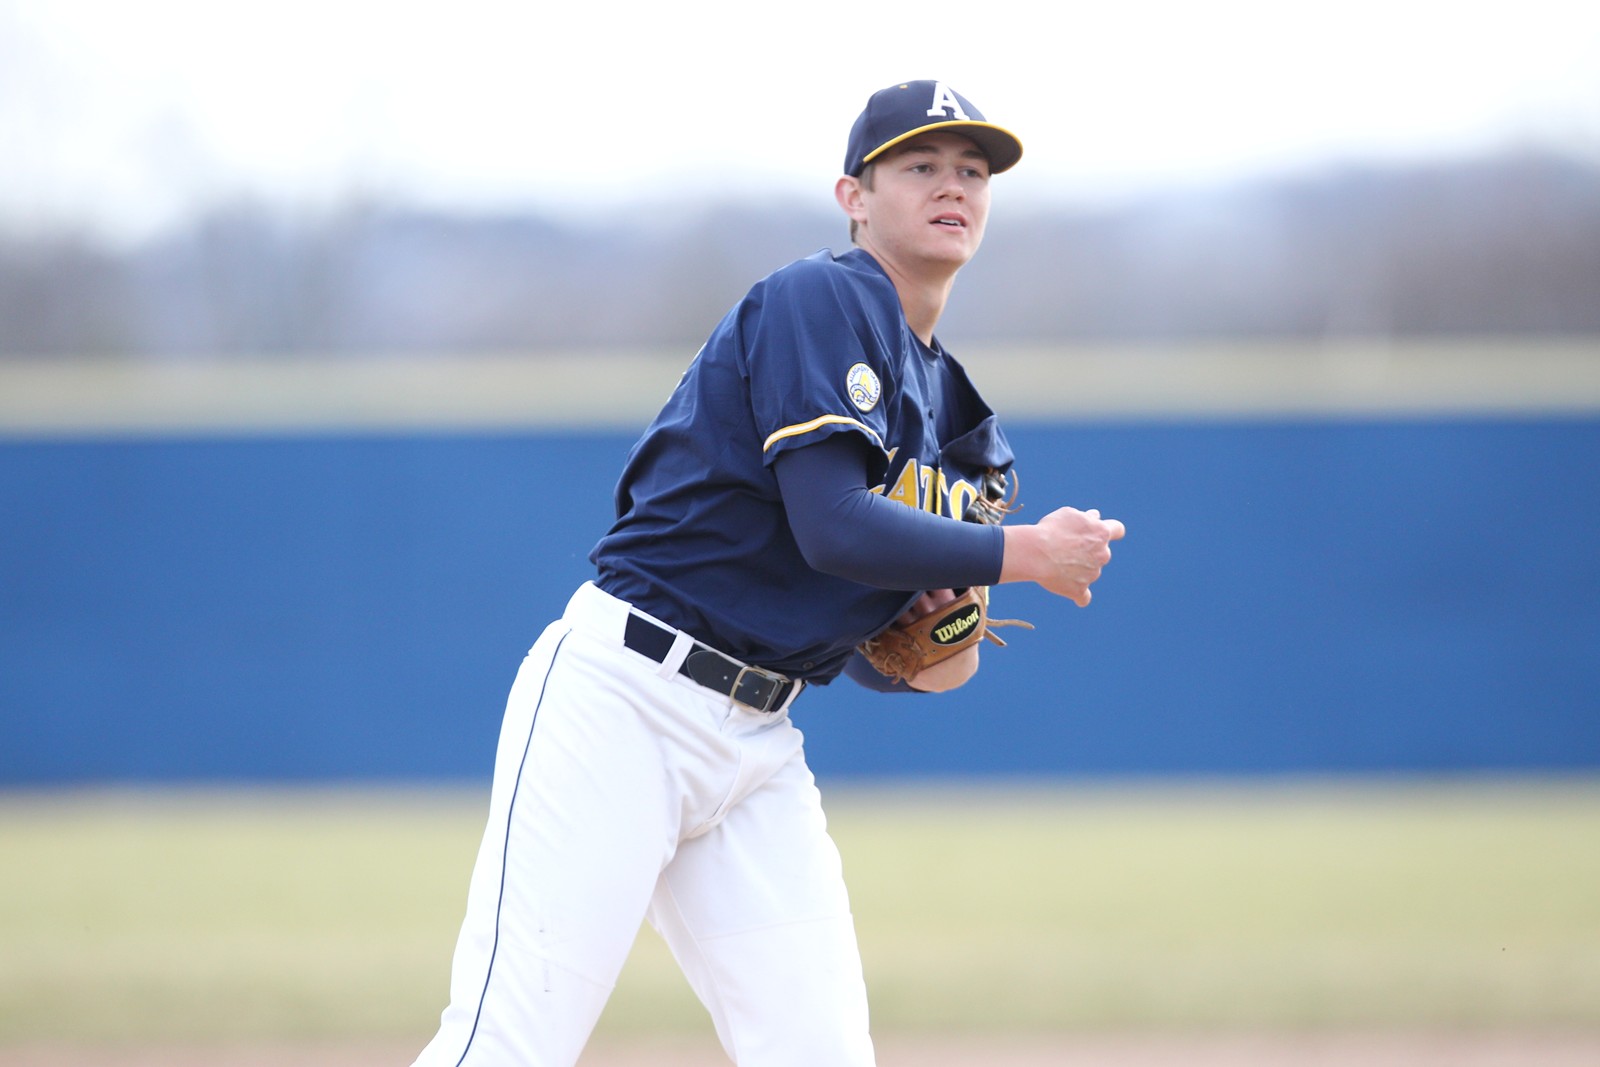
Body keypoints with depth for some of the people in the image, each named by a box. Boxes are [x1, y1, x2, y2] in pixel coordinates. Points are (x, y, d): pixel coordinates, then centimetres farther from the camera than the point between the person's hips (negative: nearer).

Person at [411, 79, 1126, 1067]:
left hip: (759, 747, 8)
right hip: (625, 698, -8)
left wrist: (924, 664, 2)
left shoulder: (952, 408, 18)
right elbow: (831, 528, -20)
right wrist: (1024, 553, -9)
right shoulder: (819, 299, -8)